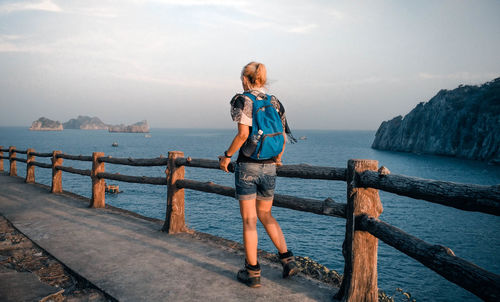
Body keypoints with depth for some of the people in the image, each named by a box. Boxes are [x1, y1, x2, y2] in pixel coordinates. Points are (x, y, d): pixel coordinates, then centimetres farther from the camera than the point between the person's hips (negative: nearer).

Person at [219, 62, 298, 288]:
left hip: (247, 166, -5)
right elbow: (283, 137, 10)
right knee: (265, 215, 20)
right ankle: (287, 260, 16)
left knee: (249, 220, 4)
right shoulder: (275, 102, 9)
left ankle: (253, 273, 12)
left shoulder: (241, 100, -6)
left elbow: (243, 134, -19)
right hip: (269, 167, 5)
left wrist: (227, 156, -6)